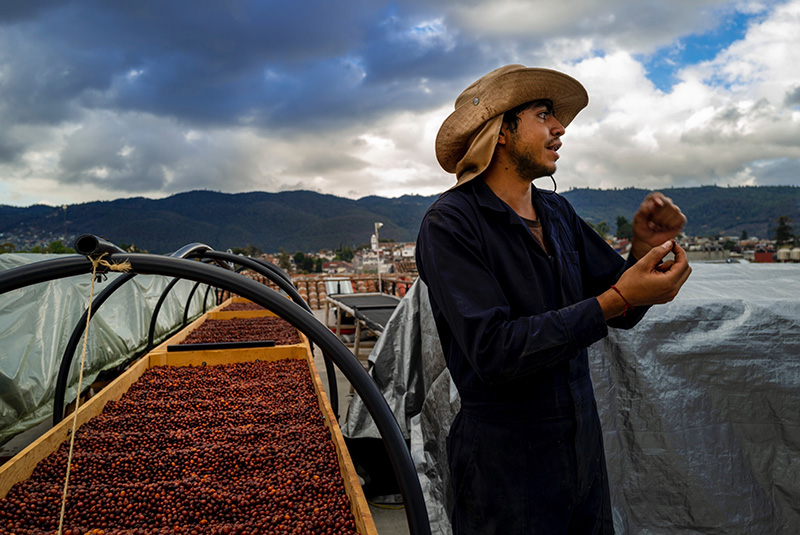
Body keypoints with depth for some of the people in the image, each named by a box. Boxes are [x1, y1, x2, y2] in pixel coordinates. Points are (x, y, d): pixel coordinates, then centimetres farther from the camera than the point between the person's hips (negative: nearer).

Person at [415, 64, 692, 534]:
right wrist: (617, 298, -27)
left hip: (583, 445, 7)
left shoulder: (558, 212, 4)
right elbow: (494, 351, -26)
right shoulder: (451, 223, -16)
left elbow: (620, 315, 8)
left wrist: (644, 249, -11)